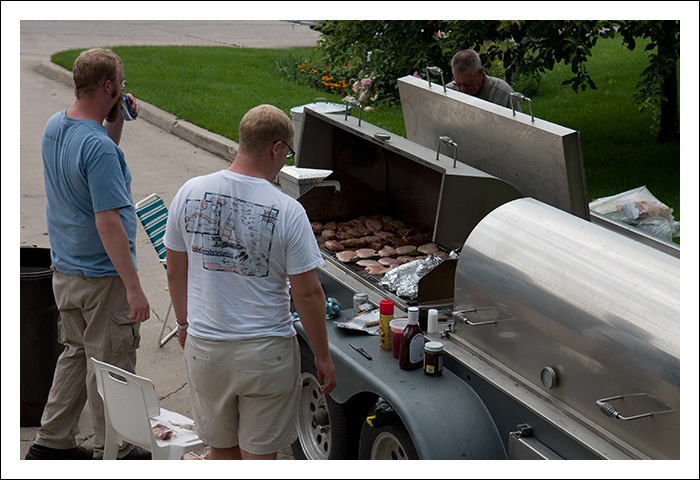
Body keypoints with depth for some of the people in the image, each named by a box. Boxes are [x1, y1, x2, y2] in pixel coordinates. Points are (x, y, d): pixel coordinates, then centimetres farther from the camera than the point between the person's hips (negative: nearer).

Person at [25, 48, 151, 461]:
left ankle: (52, 441, 28)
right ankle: (113, 453, 19)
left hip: (65, 271, 9)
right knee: (110, 365, 5)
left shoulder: (54, 127, 4)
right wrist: (134, 288, -25)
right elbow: (108, 223, -27)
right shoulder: (98, 146, -25)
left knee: (77, 353, 21)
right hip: (103, 276, -9)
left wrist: (116, 121, 9)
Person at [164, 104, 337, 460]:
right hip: (266, 353, -4)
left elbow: (175, 272, 6)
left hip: (203, 347, 4)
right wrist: (322, 357, -1)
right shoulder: (287, 211, -17)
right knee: (259, 454, 10)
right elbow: (307, 294, -13)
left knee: (221, 447, 20)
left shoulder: (190, 193, -5)